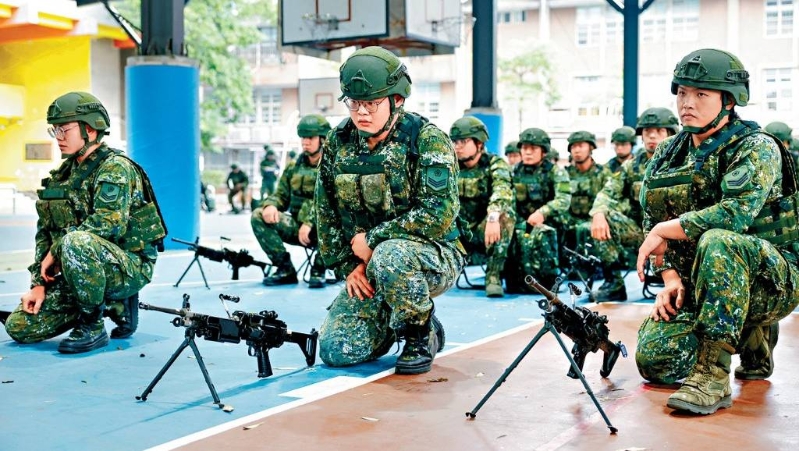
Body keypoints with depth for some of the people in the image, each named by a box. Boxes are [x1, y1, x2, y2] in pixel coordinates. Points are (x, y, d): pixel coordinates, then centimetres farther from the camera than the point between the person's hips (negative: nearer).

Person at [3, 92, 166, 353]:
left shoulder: (115, 167, -13)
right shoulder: (65, 174, 12)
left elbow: (108, 223, -27)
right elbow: (45, 230, 13)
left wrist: (56, 250, -18)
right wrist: (39, 283, 3)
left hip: (129, 266, -8)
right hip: (85, 268, 9)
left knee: (76, 241, -38)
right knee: (19, 327, 0)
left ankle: (92, 327, -18)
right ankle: (115, 304, 11)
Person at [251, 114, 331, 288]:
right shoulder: (294, 167, 12)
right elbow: (281, 195, 15)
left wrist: (310, 222, -31)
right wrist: (270, 205, -11)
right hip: (296, 226, 5)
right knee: (258, 216, -15)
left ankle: (318, 269, -15)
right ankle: (285, 268, -11)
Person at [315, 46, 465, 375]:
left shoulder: (428, 140, -15)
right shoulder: (338, 142, 1)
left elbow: (438, 215, -24)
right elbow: (326, 212, 9)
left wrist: (372, 240, -19)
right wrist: (348, 266, 0)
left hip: (434, 258, -5)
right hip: (368, 265, 5)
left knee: (389, 256, -39)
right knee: (336, 352, -9)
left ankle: (421, 334, -10)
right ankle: (392, 320, 23)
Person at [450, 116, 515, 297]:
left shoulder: (495, 164, -8)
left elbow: (502, 191, -28)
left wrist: (493, 217, -48)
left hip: (487, 232, -3)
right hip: (460, 235, 3)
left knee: (504, 214, -33)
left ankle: (494, 276, -27)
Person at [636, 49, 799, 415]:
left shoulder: (757, 149, -11)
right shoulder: (668, 155, 8)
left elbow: (735, 214, -28)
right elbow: (653, 222, 8)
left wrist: (666, 230, -20)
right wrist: (670, 278, -6)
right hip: (698, 283, 7)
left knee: (717, 242, -38)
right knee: (653, 359, -13)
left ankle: (712, 378, -32)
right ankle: (752, 335, 16)